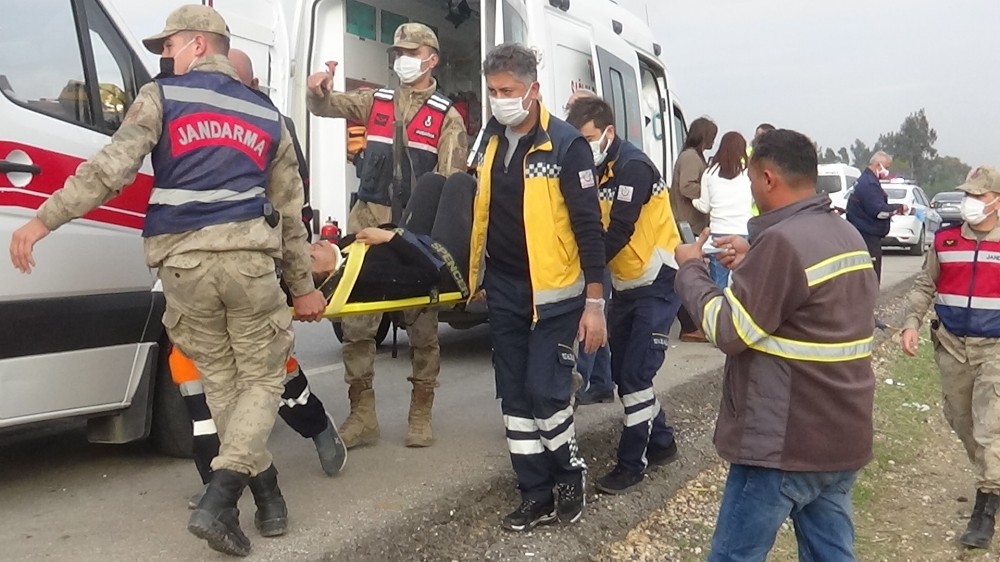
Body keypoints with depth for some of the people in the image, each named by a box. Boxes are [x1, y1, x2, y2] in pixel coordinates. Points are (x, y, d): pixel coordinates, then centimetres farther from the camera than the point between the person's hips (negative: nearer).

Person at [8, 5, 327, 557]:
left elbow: (110, 168, -6)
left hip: (184, 263, 0)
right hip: (249, 258, 1)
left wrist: (42, 220, -1)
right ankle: (218, 500, -8)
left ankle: (265, 490, 23)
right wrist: (302, 286, 27)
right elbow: (290, 213, 20)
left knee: (222, 381, 15)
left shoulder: (162, 97, 8)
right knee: (260, 379, 9)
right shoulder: (267, 117, 18)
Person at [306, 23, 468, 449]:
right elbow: (327, 106, 8)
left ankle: (420, 416, 17)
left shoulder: (447, 117, 6)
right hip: (370, 222, 3)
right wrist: (319, 91, -16)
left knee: (422, 325, 5)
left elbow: (451, 182, -1)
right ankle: (362, 416, 11)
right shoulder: (376, 102, 15)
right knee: (357, 322, 1)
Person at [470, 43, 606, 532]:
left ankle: (570, 472, 19)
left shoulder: (566, 144, -13)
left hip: (553, 292, -6)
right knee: (515, 396, 8)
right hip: (503, 290, 6)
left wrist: (594, 302, -16)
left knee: (545, 392, -8)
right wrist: (476, 273, 16)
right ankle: (536, 495, 20)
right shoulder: (491, 139, 6)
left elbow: (589, 226, -14)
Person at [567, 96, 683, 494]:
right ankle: (661, 442, 28)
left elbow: (617, 235, -25)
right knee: (621, 372, 12)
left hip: (657, 284, -9)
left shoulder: (633, 168, -20)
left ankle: (633, 461, 3)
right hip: (625, 285, 9)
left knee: (635, 374, -8)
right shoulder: (595, 171, 4)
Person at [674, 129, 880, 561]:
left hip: (784, 445, -9)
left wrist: (691, 268, -4)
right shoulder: (849, 237, 10)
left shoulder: (782, 240, -20)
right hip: (843, 437, 9)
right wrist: (753, 263, 15)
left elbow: (726, 331, -18)